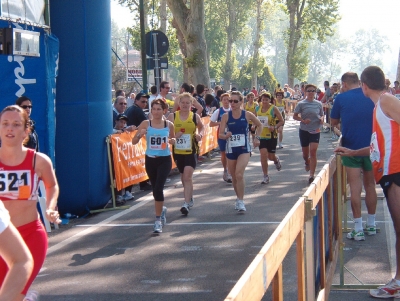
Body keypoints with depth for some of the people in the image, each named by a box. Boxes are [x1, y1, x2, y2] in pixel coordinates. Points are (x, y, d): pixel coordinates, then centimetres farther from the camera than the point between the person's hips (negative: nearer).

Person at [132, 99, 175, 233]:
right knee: (155, 189, 15)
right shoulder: (146, 124, -3)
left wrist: (172, 141, -8)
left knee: (158, 188, -16)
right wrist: (140, 134, -23)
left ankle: (158, 220, -9)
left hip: (164, 160, -2)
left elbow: (173, 138, 16)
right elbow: (134, 141, -3)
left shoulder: (169, 125, -1)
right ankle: (161, 209, 46)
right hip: (150, 160, 2)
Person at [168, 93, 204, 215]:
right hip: (177, 151, 2)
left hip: (191, 151, -2)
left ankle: (186, 203, -16)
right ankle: (190, 198, 36)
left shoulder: (195, 117, 0)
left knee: (188, 175, -14)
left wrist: (200, 134, -5)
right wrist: (173, 135, -17)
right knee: (183, 176, 16)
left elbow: (202, 127, 16)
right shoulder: (172, 116, -1)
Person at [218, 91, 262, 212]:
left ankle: (241, 201, -14)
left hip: (244, 149, -3)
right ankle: (239, 198, 35)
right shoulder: (226, 116, -3)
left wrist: (257, 138, 5)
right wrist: (225, 135, -26)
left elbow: (259, 125, 13)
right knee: (234, 177, 14)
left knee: (239, 174, -21)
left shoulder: (247, 115, -5)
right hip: (231, 149, 3)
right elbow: (220, 134, -5)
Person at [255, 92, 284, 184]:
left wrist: (275, 127, -20)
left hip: (272, 136, -2)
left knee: (271, 156, 5)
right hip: (261, 136, 3)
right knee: (263, 155, -8)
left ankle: (276, 160, 44)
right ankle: (265, 177, 0)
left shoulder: (273, 109, -7)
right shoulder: (258, 109, 5)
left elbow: (282, 121, -5)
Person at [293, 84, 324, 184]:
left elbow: (321, 115, 13)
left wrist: (321, 119, -10)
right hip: (304, 130, 0)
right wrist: (303, 120, -18)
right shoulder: (301, 104, -3)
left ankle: (311, 175, -13)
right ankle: (307, 163, 49)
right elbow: (295, 116, -1)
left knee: (313, 151, -13)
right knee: (305, 153, 12)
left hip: (315, 131, 0)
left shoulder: (318, 104, 2)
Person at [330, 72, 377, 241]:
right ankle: (371, 225, 23)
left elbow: (334, 122, 7)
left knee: (355, 188, -2)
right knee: (370, 185, 15)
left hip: (351, 148, -3)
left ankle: (358, 229, -3)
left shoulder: (341, 98, -4)